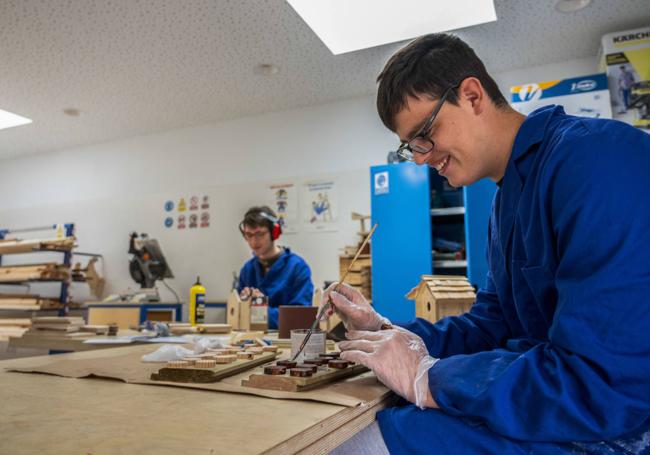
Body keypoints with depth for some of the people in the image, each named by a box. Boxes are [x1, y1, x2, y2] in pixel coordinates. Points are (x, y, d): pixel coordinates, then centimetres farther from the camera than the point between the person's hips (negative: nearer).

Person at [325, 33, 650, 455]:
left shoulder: (595, 158, -21)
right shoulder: (507, 198, 9)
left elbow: (611, 384, -27)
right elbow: (493, 325, 13)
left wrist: (427, 377, -18)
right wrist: (383, 330, -1)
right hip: (542, 406, 8)